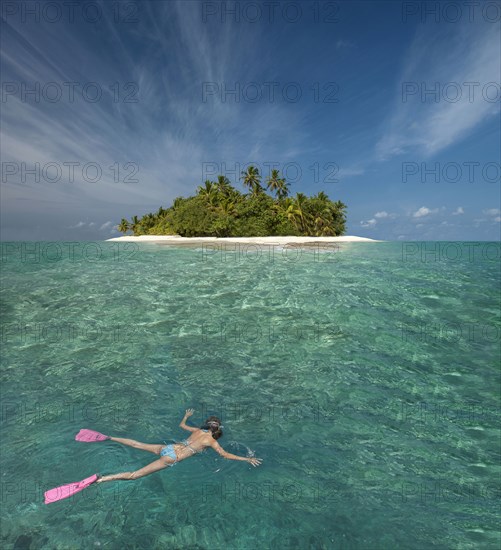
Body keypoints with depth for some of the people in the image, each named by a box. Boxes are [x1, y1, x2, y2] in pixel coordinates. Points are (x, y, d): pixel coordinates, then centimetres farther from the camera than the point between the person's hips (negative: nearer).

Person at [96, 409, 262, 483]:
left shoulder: (198, 430, 15)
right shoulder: (212, 441, -2)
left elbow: (181, 425, 31)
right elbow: (225, 455, -8)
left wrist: (186, 415, 52)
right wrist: (247, 459, -3)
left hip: (167, 447, 6)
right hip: (171, 458, -6)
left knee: (137, 444, 17)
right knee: (135, 475, -10)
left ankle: (109, 438, 14)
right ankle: (101, 479, -21)